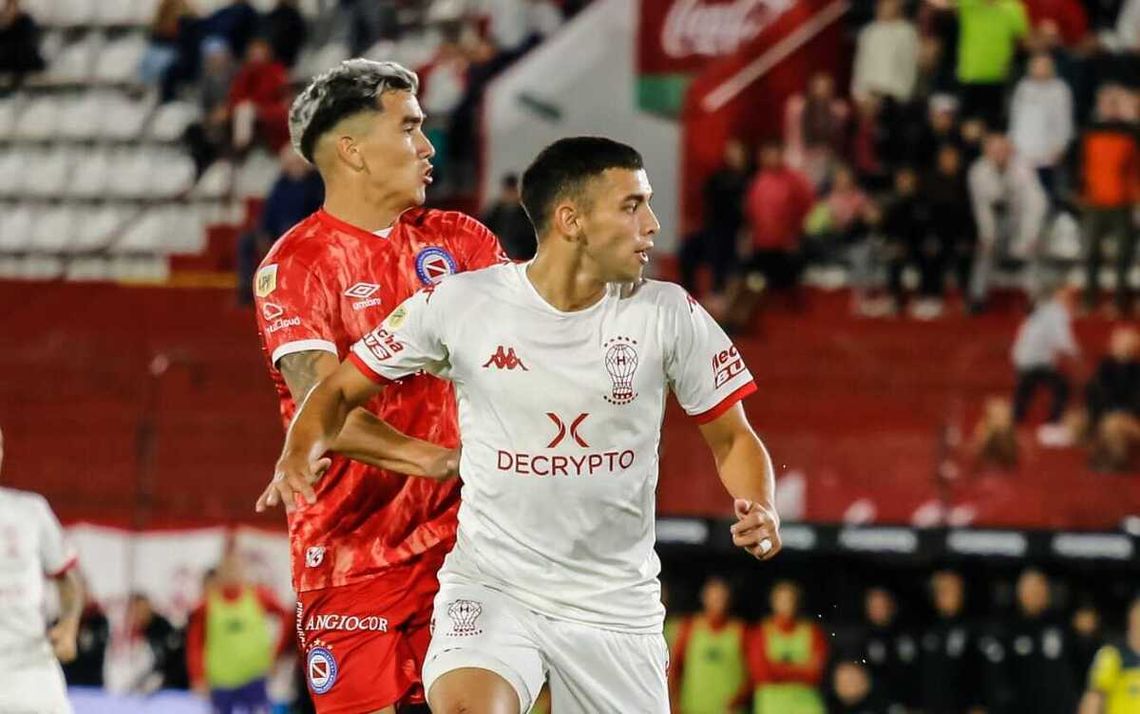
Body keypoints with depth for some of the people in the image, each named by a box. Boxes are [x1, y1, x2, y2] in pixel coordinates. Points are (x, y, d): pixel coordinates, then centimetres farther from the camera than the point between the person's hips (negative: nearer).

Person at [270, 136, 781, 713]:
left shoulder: (666, 314, -3)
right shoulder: (459, 303, -7)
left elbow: (733, 438, 6)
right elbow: (340, 390, 3)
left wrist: (760, 512, -14)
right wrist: (303, 452, -18)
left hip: (615, 600, 3)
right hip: (491, 583, -3)